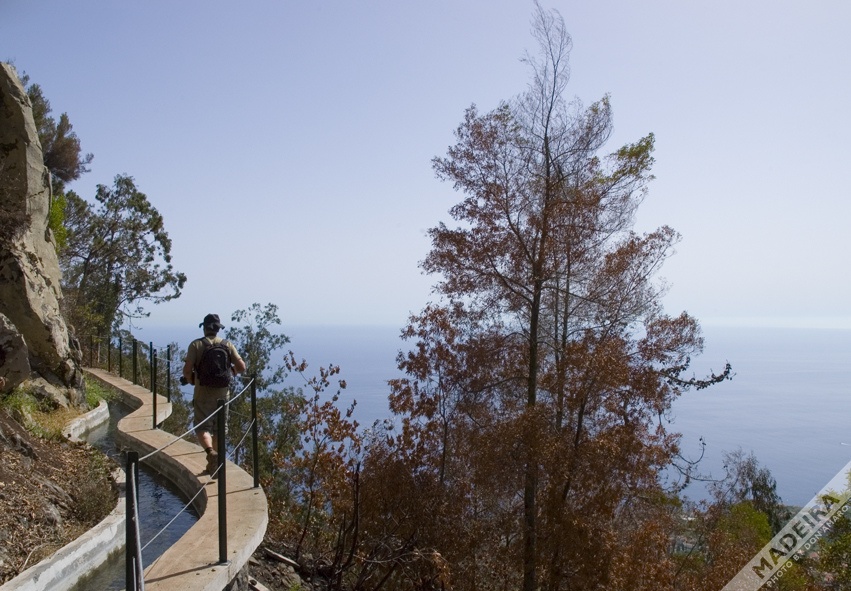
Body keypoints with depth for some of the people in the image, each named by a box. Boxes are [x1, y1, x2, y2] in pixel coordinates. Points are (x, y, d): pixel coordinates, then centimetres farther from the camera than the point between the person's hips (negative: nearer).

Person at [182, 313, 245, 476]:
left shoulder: (196, 345, -6)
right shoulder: (228, 345, 1)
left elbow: (187, 370, -12)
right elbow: (241, 367, -4)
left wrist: (191, 381, 8)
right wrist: (231, 372, 17)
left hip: (202, 394, -3)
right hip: (222, 394, 3)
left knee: (202, 427, 2)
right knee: (219, 429, 15)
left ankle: (211, 452, -25)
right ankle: (214, 464, 22)